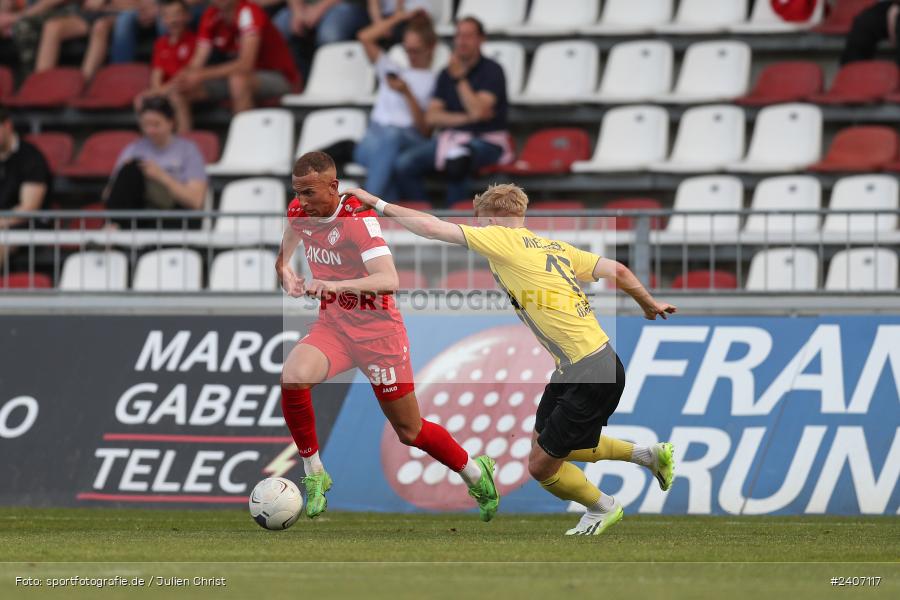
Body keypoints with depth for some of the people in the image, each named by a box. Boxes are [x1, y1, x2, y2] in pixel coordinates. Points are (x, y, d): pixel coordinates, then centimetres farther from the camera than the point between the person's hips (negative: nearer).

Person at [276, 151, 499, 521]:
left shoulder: (358, 219, -22)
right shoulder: (299, 212, -3)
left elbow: (389, 280, -33)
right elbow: (284, 256, 19)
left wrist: (337, 285, -46)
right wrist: (286, 275, -5)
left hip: (377, 331, -5)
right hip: (332, 324, 5)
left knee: (410, 432, 6)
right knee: (292, 378, -28)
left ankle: (476, 473, 33)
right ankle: (314, 475, -12)